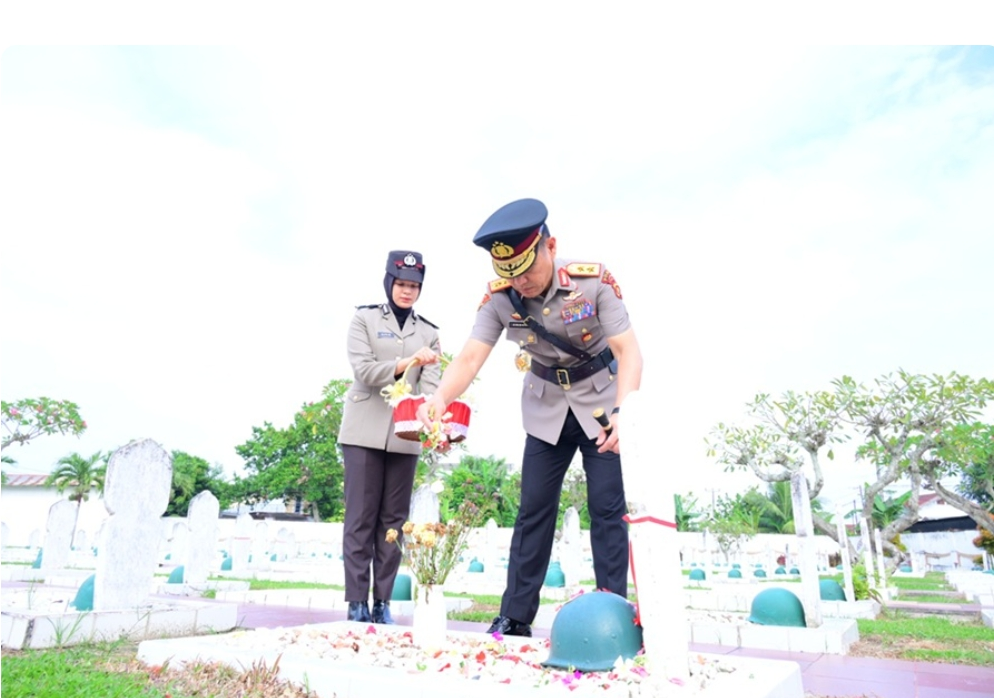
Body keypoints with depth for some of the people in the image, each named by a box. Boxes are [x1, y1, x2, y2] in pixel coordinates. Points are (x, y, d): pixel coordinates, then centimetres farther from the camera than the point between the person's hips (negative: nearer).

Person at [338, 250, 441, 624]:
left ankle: (383, 603, 16)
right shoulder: (365, 318, 5)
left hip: (405, 435, 3)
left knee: (394, 520, 7)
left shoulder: (428, 331, 12)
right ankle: (357, 604, 8)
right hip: (365, 431, -3)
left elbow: (431, 383, 0)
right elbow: (364, 370, -8)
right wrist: (406, 363, -24)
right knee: (361, 519, 0)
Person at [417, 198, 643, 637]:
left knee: (607, 510, -4)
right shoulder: (498, 297, -17)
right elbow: (470, 357, -24)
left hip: (600, 403, -2)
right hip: (546, 409, 2)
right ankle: (514, 619, 13)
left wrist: (623, 412, -43)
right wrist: (441, 397, -45)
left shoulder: (593, 280, -24)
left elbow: (628, 350, -27)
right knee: (533, 512, 4)